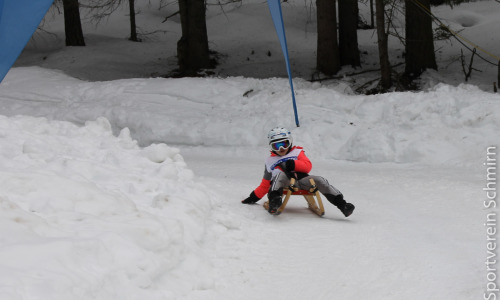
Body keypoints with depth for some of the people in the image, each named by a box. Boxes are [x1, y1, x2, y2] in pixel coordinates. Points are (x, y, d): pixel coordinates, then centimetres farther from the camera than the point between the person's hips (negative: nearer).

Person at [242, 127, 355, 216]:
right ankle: (275, 200, -58)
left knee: (319, 180, -24)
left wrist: (293, 164, -9)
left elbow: (308, 166, 7)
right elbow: (265, 185, 29)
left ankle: (341, 204, -27)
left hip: (301, 181, 1)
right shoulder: (270, 161, 28)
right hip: (284, 183, -1)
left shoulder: (297, 153, 25)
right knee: (280, 173, -34)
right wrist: (254, 197, 21)